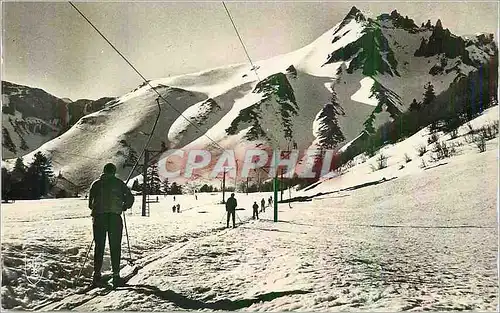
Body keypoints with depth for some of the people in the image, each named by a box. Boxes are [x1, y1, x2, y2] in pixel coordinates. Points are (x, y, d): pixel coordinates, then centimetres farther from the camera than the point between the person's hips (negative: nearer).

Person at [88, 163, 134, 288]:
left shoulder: (96, 184, 9)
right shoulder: (119, 183, 6)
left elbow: (90, 202, 6)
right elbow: (130, 198, 3)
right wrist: (123, 207, 19)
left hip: (99, 218, 2)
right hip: (115, 218, -1)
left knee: (99, 247, 8)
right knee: (115, 248, 3)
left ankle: (97, 275, 5)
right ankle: (116, 275, 2)